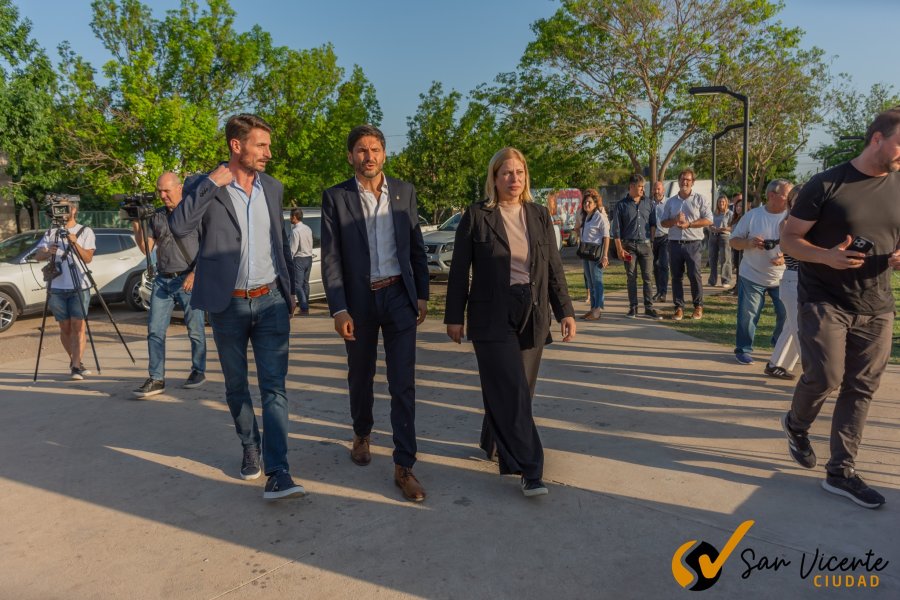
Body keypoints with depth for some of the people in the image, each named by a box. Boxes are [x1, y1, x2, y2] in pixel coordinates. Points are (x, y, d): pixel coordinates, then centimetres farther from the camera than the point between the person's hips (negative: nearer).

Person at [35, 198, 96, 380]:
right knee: (65, 328, 7)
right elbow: (38, 256, 1)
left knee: (78, 326, -9)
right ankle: (75, 361, 22)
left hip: (79, 287, -3)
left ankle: (76, 366, -11)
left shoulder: (85, 232, 4)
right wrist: (48, 252, -20)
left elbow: (88, 258, -5)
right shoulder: (50, 232, 12)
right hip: (57, 288, 3)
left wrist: (76, 244, -20)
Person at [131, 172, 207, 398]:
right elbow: (146, 249, 12)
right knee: (155, 330, -1)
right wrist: (136, 225, -2)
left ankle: (198, 371, 19)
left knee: (195, 329, 4)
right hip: (162, 279, 5)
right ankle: (156, 379, 3)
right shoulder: (156, 216, 14)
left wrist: (195, 273, -13)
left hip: (189, 279, -5)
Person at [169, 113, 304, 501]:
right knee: (236, 386, 13)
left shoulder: (273, 188, 8)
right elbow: (178, 226, -21)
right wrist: (211, 184, -19)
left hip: (270, 301, 2)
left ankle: (278, 472, -7)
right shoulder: (204, 187, -4)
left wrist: (290, 291, 17)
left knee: (274, 386, -6)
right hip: (227, 305, -1)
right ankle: (250, 447, 33)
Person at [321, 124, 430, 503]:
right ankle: (362, 434, 43)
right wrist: (339, 309, -13)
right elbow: (330, 258, -6)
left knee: (403, 383, -3)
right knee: (361, 376, 17)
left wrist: (422, 295, 4)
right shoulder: (335, 197, -3)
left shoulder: (404, 192, 4)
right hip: (359, 300, 0)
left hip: (399, 296, 1)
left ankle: (403, 467, 4)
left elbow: (416, 247, 8)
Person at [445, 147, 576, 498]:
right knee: (511, 392, -7)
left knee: (516, 390, 12)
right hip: (493, 317, -4)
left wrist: (565, 312, 2)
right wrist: (454, 317, -3)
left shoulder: (539, 216, 8)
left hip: (533, 317, 5)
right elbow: (459, 270, -2)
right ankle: (530, 470, -2)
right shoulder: (476, 216, -3)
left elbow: (554, 268, 8)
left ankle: (493, 444, 34)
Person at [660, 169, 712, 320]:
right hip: (674, 244, 3)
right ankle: (679, 307, 11)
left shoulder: (700, 199, 2)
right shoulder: (671, 201, 13)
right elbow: (664, 222, 13)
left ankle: (698, 306, 10)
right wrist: (675, 220, -9)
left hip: (693, 244, -3)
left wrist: (688, 224, -15)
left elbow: (708, 220, -4)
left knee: (695, 275, -3)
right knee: (676, 277, 5)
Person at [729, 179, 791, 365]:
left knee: (787, 314, 6)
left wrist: (786, 257, -21)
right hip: (752, 277, -1)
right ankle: (743, 349, 17)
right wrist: (749, 243, -20)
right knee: (747, 316, 1)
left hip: (782, 278, 2)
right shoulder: (752, 215, -2)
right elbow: (734, 241, 1)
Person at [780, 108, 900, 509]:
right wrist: (827, 256, -24)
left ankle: (841, 471, 14)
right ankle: (796, 424, 22)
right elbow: (789, 238, -5)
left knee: (861, 388, 4)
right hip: (824, 300, -5)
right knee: (824, 377, -12)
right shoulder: (826, 185, -7)